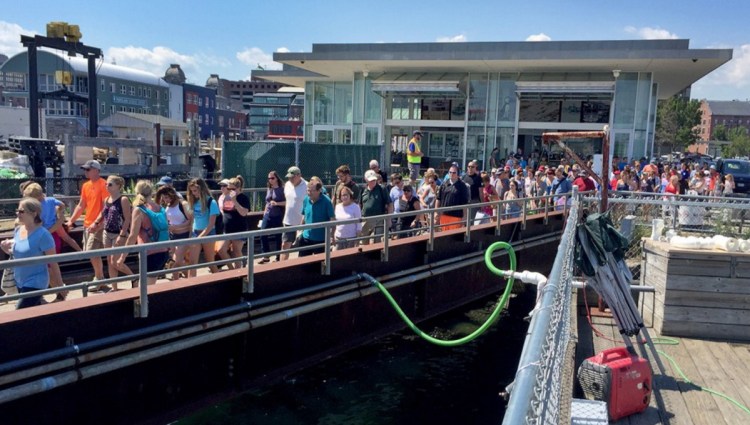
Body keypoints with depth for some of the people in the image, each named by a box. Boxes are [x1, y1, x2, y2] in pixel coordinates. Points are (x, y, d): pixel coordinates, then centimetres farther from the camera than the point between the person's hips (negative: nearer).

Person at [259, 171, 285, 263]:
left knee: (278, 237, 3)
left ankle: (278, 258, 16)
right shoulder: (268, 189, 12)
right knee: (263, 235, -1)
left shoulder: (282, 189, -7)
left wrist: (277, 203, -23)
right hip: (268, 216, 5)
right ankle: (266, 256, 12)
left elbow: (287, 202, -12)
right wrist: (264, 213, 18)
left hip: (278, 216, -5)